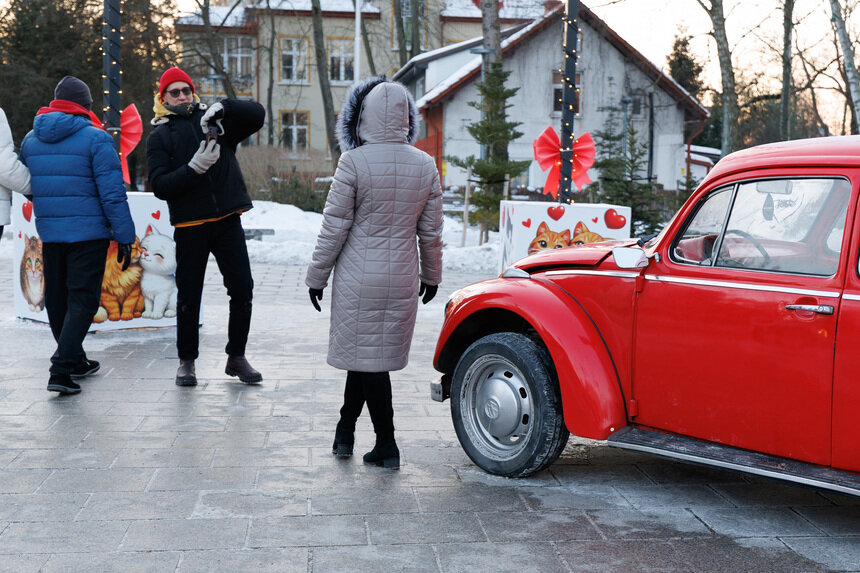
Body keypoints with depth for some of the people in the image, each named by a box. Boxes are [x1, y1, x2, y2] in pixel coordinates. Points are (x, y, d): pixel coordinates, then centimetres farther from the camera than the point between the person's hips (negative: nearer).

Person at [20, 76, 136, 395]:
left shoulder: (31, 139, 9)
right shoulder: (96, 139, -9)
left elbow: (25, 186, 19)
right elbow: (113, 193, -13)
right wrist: (125, 236, -10)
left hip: (48, 234, 6)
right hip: (89, 234, -6)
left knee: (57, 298, 16)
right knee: (82, 300, -3)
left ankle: (75, 362, 30)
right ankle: (61, 369, -13)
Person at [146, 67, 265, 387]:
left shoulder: (215, 122, 10)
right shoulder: (159, 137, 4)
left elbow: (257, 115, 1)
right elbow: (160, 186, -7)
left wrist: (223, 107, -14)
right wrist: (195, 167, -20)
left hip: (228, 220, 2)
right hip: (189, 226, -2)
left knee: (242, 289, 0)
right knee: (189, 297, 6)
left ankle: (236, 357, 15)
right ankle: (186, 361, 21)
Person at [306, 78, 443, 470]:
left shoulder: (354, 163, -13)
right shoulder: (425, 166, 0)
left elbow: (334, 227, -9)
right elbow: (431, 231, 7)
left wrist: (317, 276, 2)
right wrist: (431, 275, 20)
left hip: (359, 279, -4)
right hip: (402, 280, 4)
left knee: (366, 356, 6)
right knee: (367, 353, 15)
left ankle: (387, 446, 12)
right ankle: (345, 432, 22)